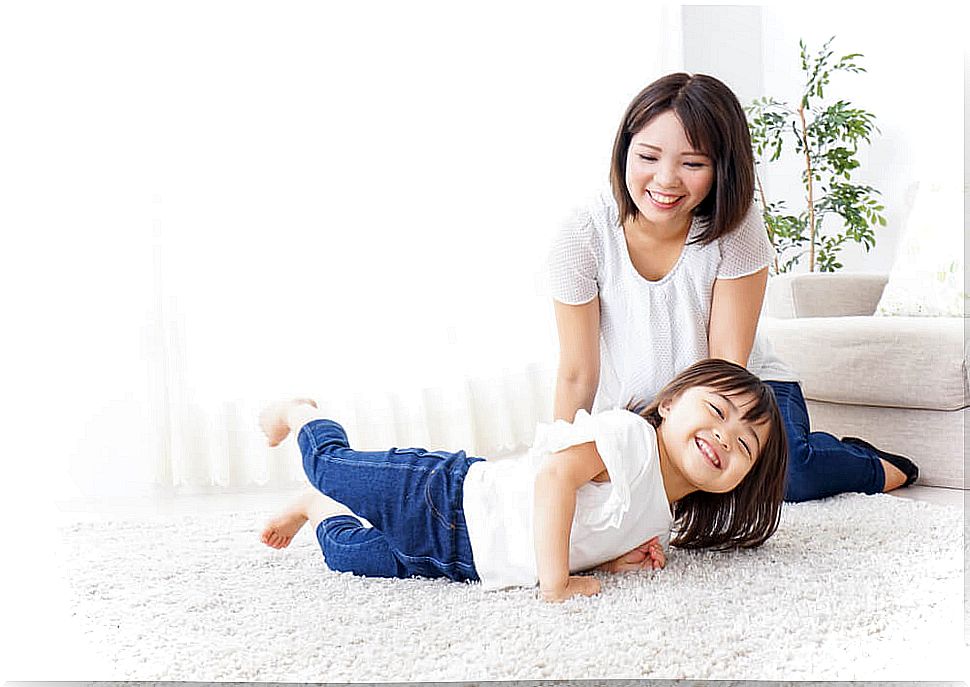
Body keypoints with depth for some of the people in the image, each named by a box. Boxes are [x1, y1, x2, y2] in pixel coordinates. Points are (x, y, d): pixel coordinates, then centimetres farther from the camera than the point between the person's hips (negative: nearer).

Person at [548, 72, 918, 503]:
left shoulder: (736, 227, -18)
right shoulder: (581, 240, -19)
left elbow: (727, 361, -17)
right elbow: (577, 375, -14)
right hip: (632, 412, 2)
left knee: (791, 475, -28)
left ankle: (870, 464, 8)